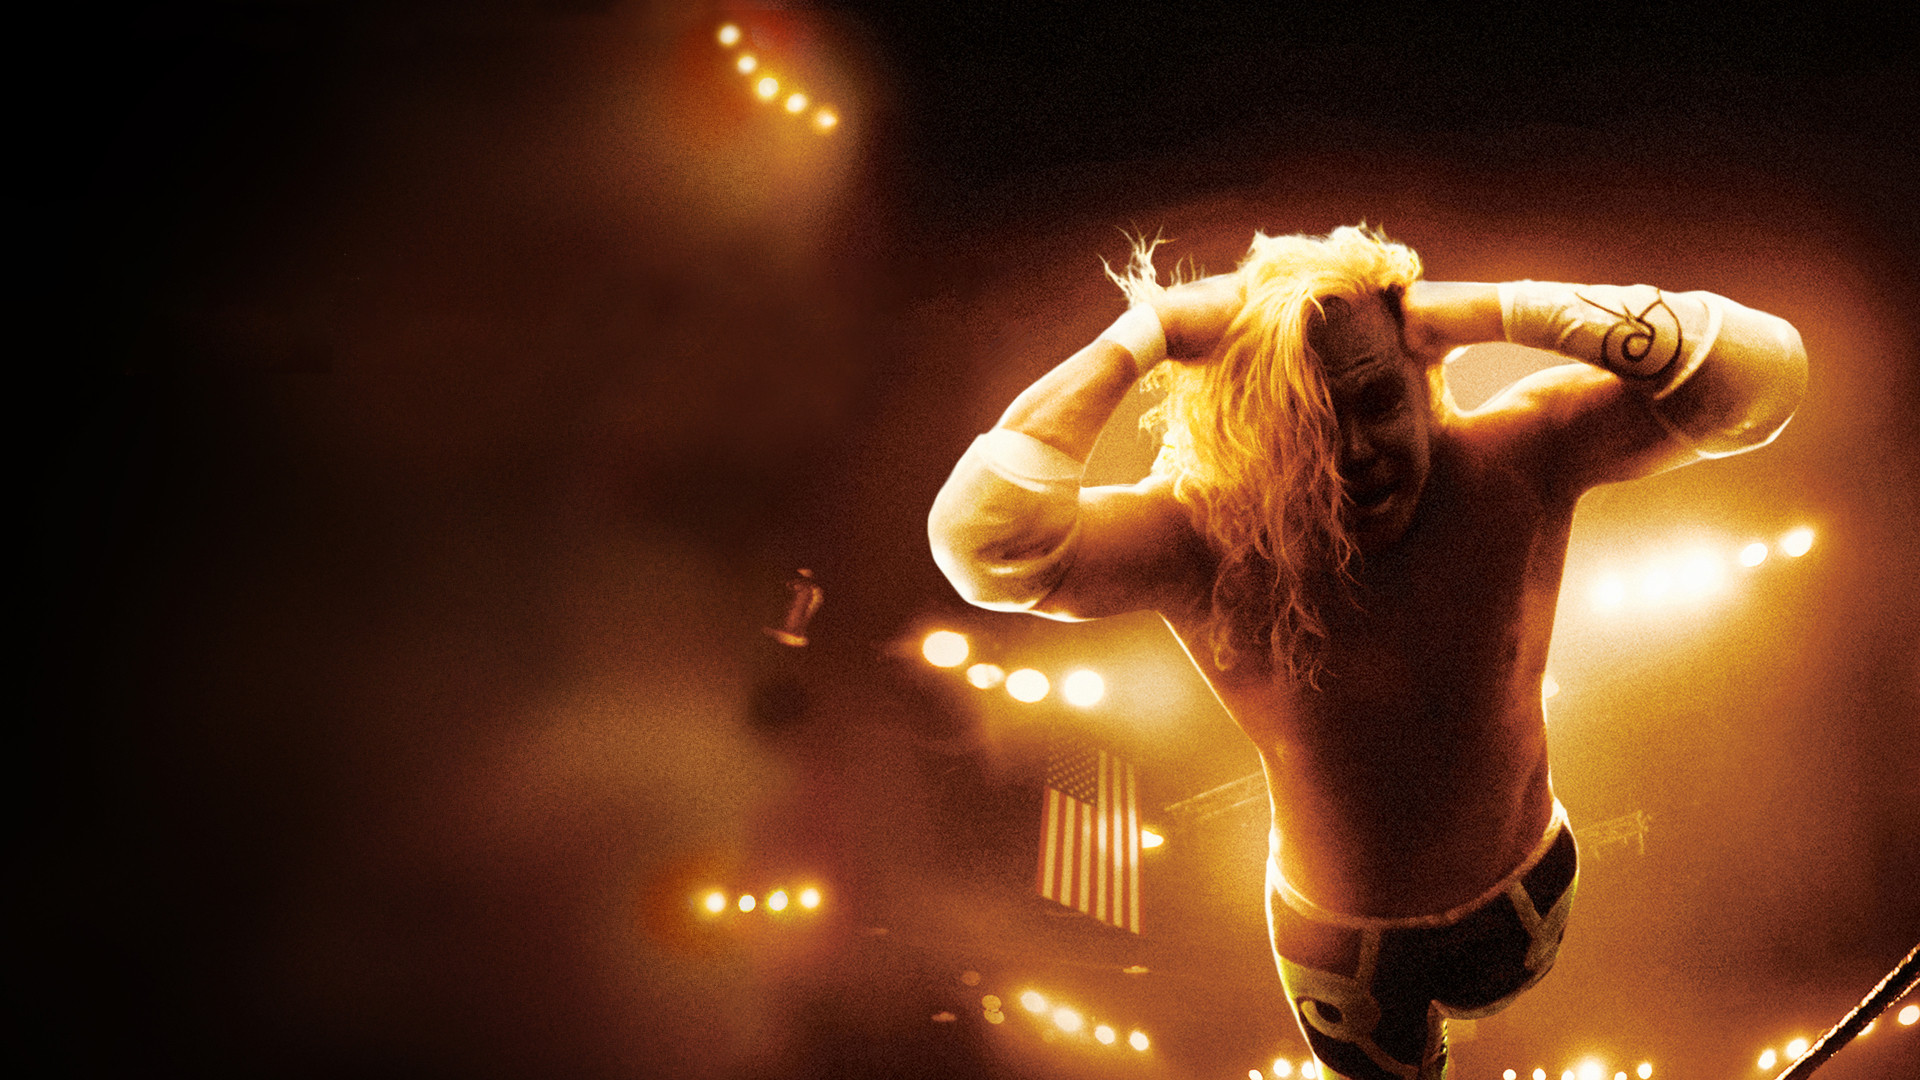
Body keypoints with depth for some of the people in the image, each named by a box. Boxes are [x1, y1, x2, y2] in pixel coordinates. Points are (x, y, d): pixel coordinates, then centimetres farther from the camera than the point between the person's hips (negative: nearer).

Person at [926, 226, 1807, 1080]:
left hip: (1524, 894, 2)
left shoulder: (1512, 461, -26)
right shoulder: (1201, 542, -34)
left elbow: (1763, 376, -33)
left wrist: (1497, 312, -39)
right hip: (1340, 943, -2)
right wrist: (1142, 335, -46)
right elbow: (982, 542, -49)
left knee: (1487, 995, 38)